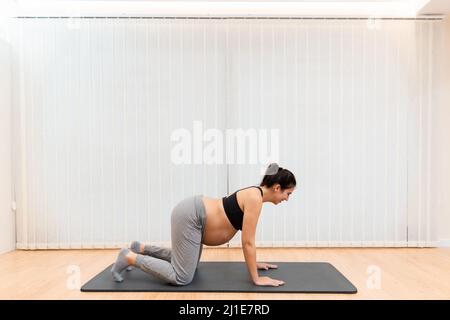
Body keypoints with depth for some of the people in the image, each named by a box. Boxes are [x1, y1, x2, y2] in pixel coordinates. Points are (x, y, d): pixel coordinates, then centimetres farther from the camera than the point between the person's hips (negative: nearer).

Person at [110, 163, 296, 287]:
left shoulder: (254, 195, 10)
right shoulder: (255, 199, -19)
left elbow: (247, 240, 20)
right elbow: (247, 242, -17)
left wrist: (254, 263, 24)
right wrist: (256, 279, -10)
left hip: (191, 212, 10)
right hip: (189, 216, -10)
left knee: (185, 261, 26)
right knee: (182, 278, -5)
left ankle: (141, 249, 31)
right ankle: (129, 257, 3)